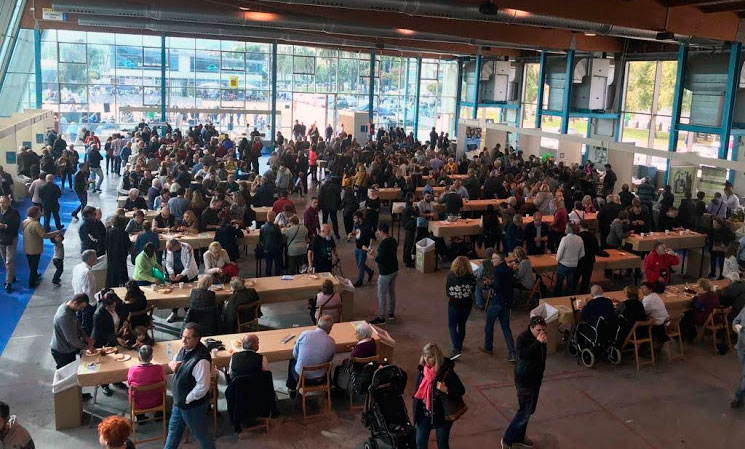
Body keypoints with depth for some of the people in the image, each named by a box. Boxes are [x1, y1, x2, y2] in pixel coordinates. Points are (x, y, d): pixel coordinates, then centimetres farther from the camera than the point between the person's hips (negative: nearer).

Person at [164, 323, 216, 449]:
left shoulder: (201, 359, -34)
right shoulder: (185, 349, -6)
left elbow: (202, 387, -31)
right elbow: (174, 363, 13)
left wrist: (186, 400, -19)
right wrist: (172, 363, -10)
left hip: (193, 404, -9)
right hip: (179, 400, 9)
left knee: (201, 434, 13)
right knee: (174, 429, 28)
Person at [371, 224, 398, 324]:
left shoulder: (383, 243, -24)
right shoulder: (393, 240, 3)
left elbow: (380, 259, -27)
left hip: (385, 273, -9)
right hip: (394, 270, 9)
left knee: (381, 295, 1)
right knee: (391, 292, 20)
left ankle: (381, 318, 8)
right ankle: (391, 313, 32)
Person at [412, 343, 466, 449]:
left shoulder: (447, 372, -20)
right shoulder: (421, 369, -5)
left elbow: (461, 390, -12)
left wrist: (446, 390, -30)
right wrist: (416, 410, 12)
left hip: (442, 415, -4)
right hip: (424, 414, 4)